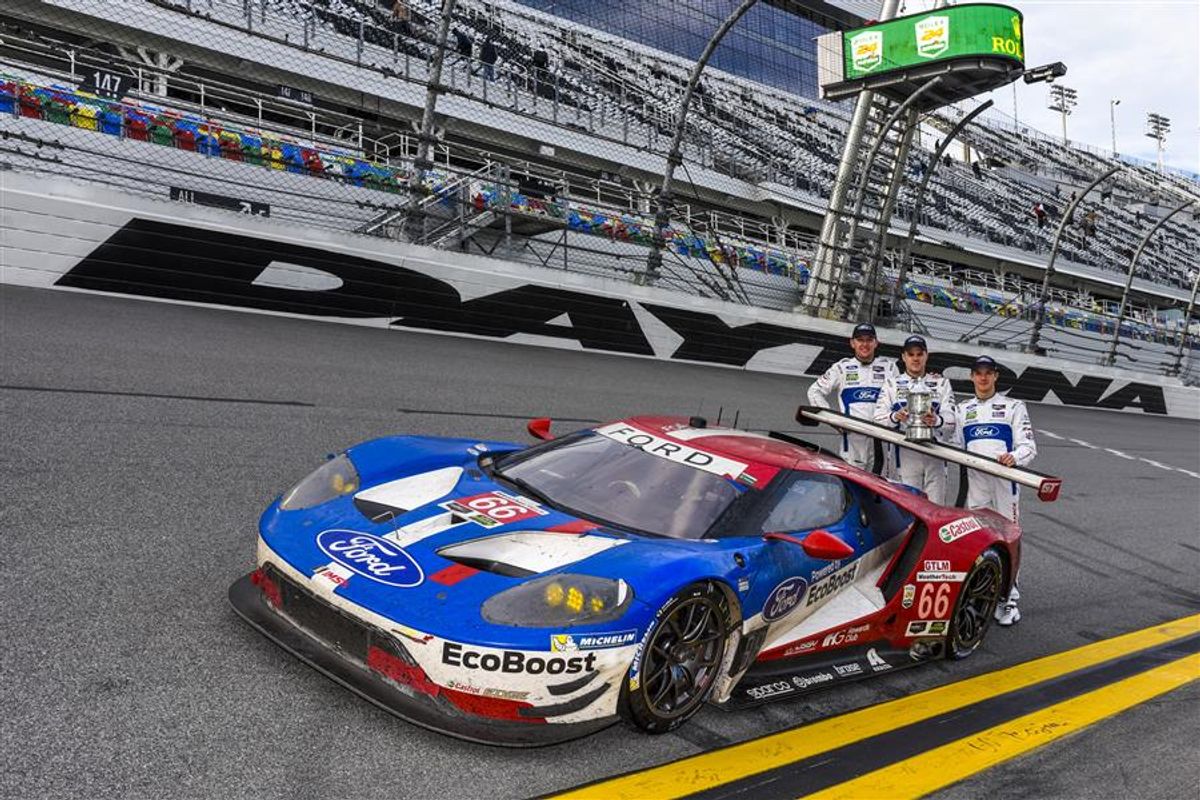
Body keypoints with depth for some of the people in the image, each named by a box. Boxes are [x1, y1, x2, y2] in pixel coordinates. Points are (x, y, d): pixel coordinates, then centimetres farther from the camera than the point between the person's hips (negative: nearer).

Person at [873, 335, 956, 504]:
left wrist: (936, 420, -20)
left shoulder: (941, 383, 17)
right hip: (905, 453, -1)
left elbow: (950, 420, 3)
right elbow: (879, 419, 1)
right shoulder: (892, 383, 13)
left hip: (935, 453, 1)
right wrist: (895, 417, -20)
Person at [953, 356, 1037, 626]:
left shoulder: (1013, 407, 7)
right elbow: (956, 448, 22)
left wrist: (1014, 457, -22)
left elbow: (1028, 445, -1)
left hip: (1005, 480, -3)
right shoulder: (962, 410, 18)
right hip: (974, 482, 3)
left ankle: (1008, 600, 3)